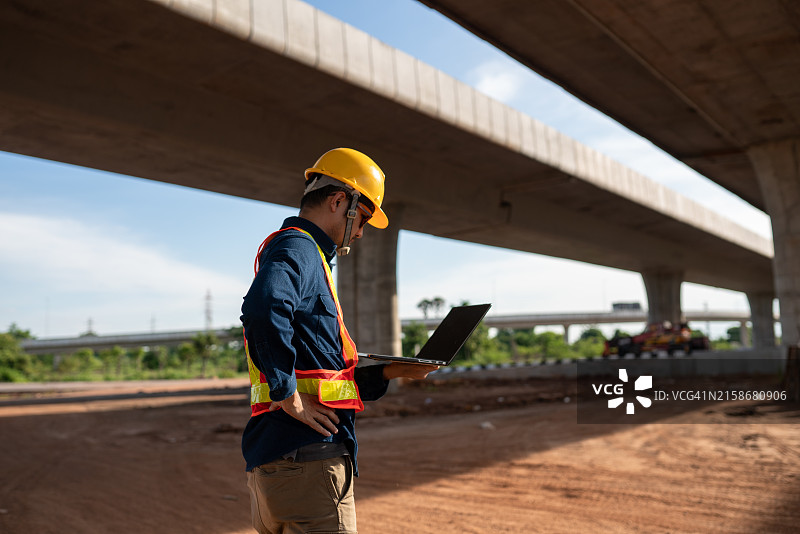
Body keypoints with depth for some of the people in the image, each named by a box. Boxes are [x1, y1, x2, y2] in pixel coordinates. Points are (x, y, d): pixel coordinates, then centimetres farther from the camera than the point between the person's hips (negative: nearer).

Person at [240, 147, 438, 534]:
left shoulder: (306, 254, 23)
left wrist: (391, 372, 19)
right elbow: (263, 309, -33)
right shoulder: (296, 247, -8)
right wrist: (288, 396, -23)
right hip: (307, 457, -10)